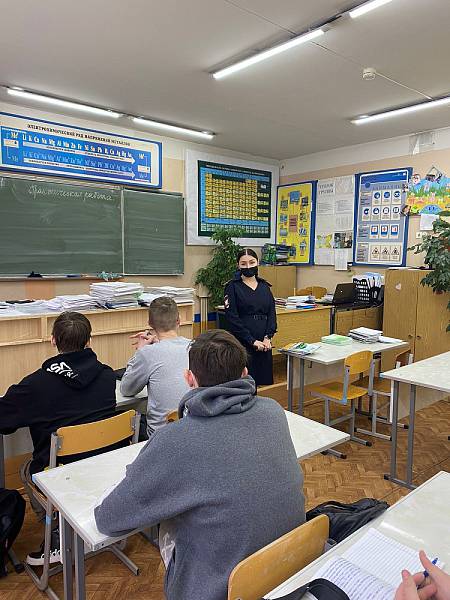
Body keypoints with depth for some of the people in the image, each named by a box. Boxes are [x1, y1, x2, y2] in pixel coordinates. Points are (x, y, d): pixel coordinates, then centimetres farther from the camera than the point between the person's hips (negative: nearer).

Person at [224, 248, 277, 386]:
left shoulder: (265, 287, 12)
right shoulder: (232, 287, -3)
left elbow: (272, 314, 8)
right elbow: (232, 318, -10)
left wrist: (268, 337, -8)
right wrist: (252, 341, -14)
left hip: (264, 343, 5)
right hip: (242, 344, -4)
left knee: (261, 380, 6)